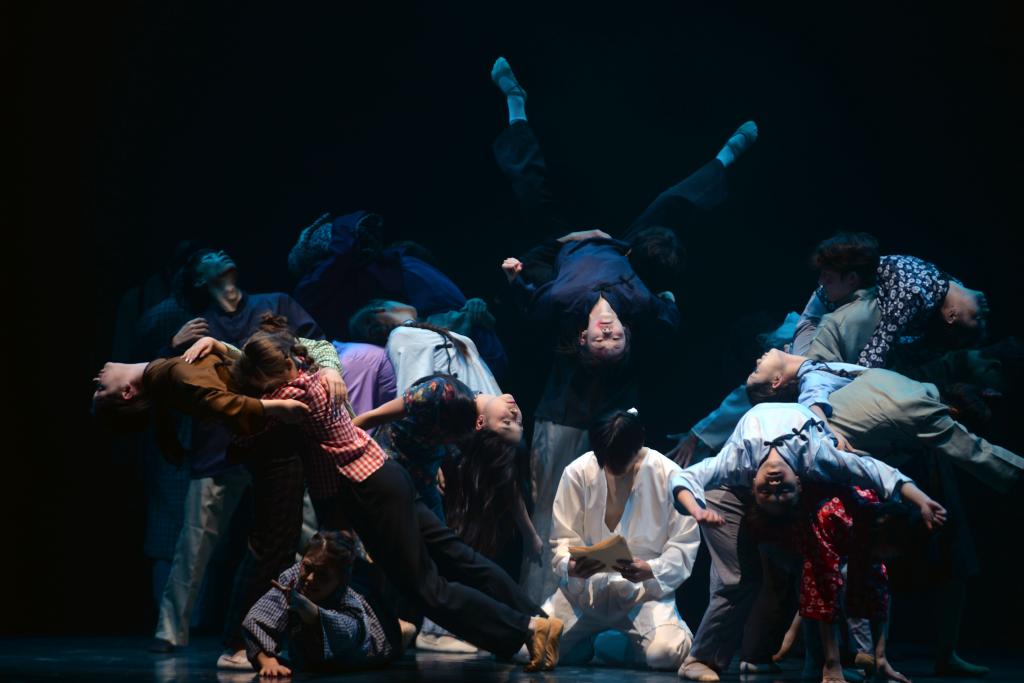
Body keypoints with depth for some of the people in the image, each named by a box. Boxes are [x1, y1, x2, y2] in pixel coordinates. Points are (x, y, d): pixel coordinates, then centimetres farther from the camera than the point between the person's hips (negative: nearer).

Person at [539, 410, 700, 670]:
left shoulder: (669, 476, -8)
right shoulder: (577, 472, -5)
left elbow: (683, 545, -6)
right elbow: (562, 540, 0)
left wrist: (649, 569, -26)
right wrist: (572, 566, -24)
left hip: (645, 591, -2)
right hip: (584, 588, 2)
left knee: (666, 652, -31)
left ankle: (618, 642, 4)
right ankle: (595, 638, 10)